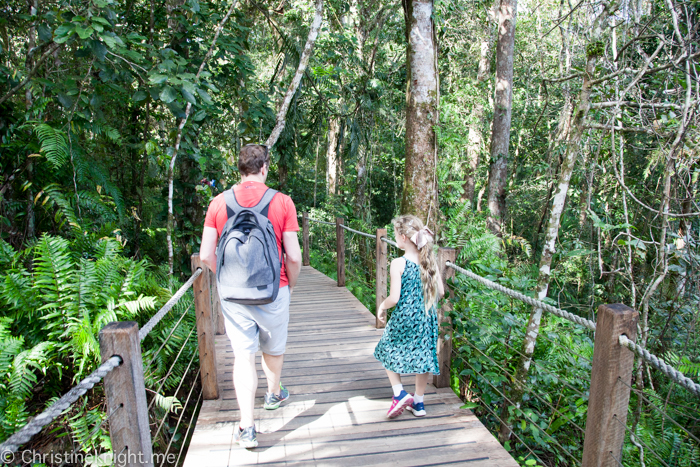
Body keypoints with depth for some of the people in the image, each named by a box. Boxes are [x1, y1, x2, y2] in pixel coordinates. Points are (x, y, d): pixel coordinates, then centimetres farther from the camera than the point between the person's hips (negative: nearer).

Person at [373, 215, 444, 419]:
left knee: (387, 351, 19)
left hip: (404, 318, -5)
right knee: (422, 356, 17)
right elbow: (440, 292, 4)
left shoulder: (398, 264, -17)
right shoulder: (430, 260, -2)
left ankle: (400, 393, 11)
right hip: (427, 319, 5)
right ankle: (418, 402, 29)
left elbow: (394, 298, -18)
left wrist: (382, 307, 2)